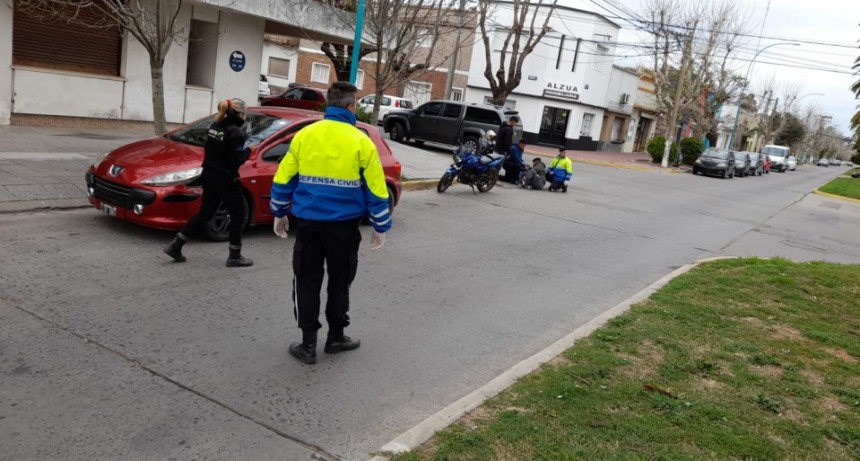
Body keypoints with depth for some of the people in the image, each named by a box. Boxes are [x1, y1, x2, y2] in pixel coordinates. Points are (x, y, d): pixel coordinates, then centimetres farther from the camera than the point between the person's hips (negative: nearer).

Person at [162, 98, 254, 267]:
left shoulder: (215, 126, 8)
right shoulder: (236, 132, -17)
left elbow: (209, 149, 13)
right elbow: (236, 160, -20)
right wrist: (247, 151, -4)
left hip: (209, 175, 8)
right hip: (225, 180, -8)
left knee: (205, 213, 18)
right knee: (239, 215, 6)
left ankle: (175, 245, 17)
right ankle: (235, 257, 11)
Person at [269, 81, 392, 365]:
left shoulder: (304, 135, 0)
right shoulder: (361, 142, -7)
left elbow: (283, 178, 5)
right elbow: (376, 188, -4)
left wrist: (279, 214, 18)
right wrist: (380, 228, 5)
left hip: (308, 222, 2)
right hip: (343, 225, -1)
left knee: (307, 283, 10)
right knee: (340, 282, 15)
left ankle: (308, 344, 12)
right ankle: (336, 338, 26)